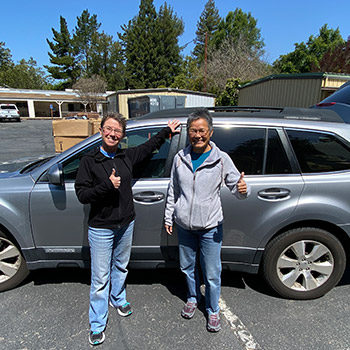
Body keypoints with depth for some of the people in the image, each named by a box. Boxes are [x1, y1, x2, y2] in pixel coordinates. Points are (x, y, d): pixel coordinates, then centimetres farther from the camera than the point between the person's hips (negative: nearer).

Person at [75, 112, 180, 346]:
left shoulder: (127, 156, 0)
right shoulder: (89, 160, -10)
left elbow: (149, 146, 18)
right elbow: (81, 194, -13)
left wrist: (167, 131, 25)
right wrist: (107, 185, -25)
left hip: (126, 224, 4)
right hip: (101, 228, -4)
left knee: (121, 267, 24)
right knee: (100, 277, 5)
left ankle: (118, 299, 50)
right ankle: (97, 325, 25)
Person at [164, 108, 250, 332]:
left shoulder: (221, 159, -9)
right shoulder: (180, 158, -1)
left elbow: (236, 186, -8)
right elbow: (173, 190, 9)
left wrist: (243, 189, -32)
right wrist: (168, 216, 11)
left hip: (210, 227, -3)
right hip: (184, 225, 3)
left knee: (212, 274, 9)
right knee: (187, 267, 21)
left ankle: (213, 311, 35)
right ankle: (193, 298, 48)